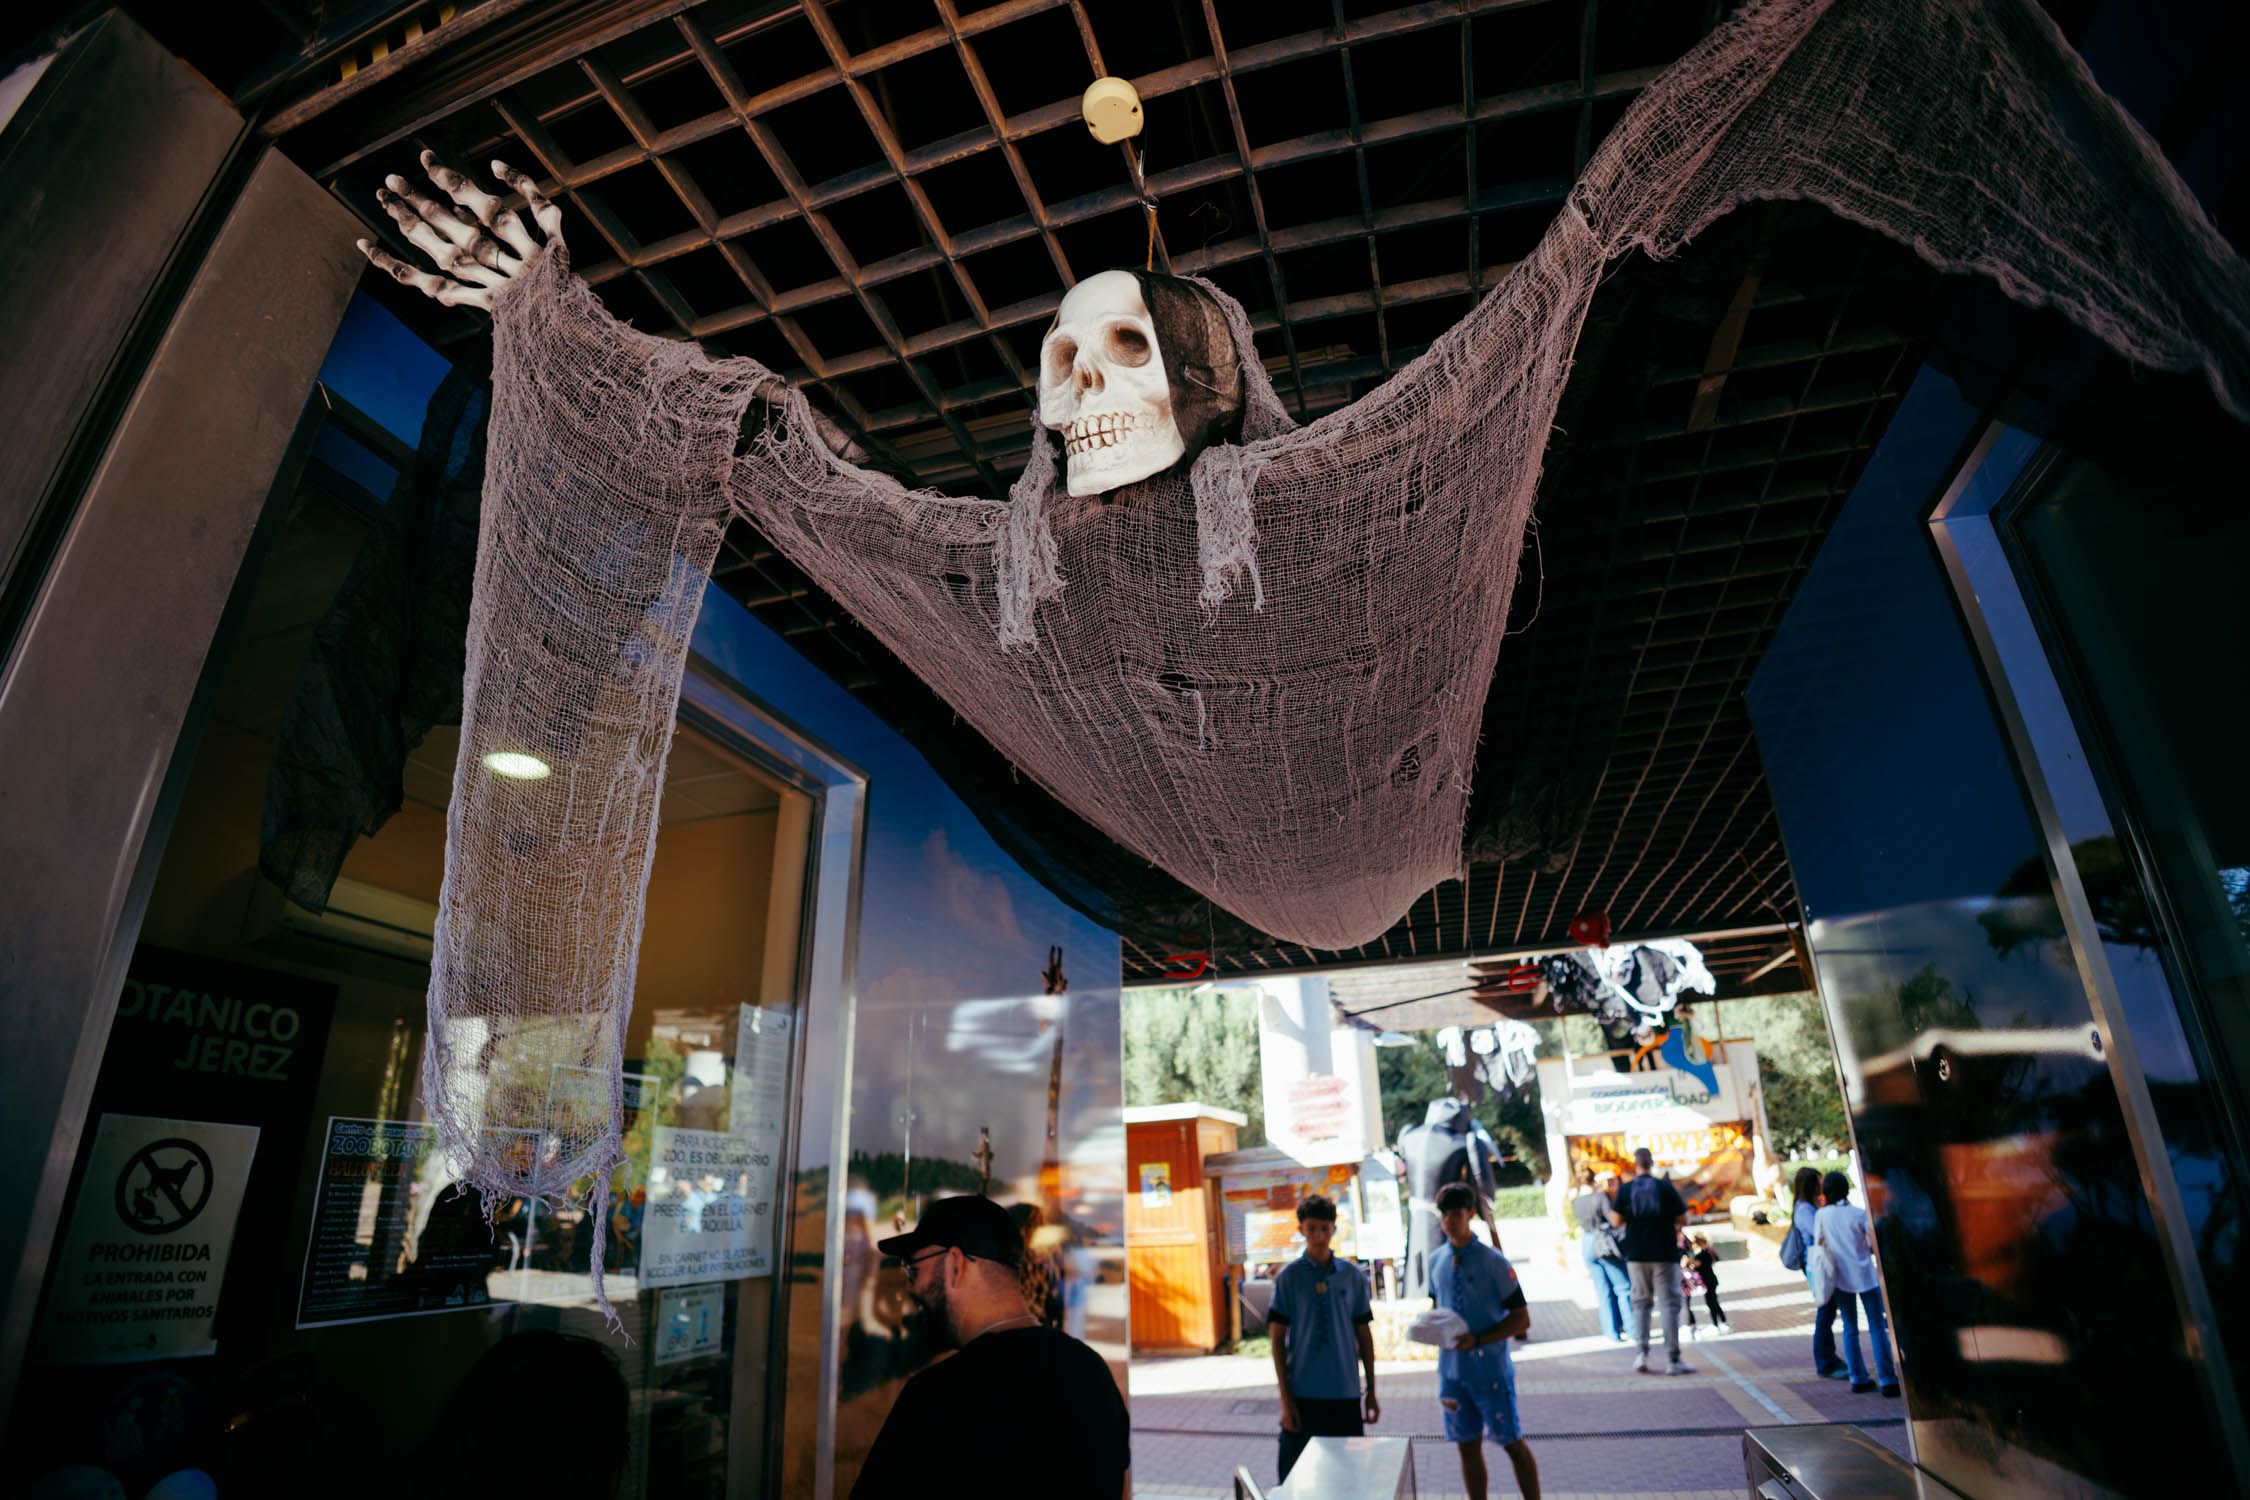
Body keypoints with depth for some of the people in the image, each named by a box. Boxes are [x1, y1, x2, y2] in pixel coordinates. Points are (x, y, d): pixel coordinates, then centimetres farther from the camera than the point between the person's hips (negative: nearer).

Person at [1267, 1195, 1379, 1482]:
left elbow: (1364, 1335, 10)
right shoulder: (1288, 1277, -4)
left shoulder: (1353, 1275, 2)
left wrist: (1371, 1390, 9)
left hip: (1346, 1394, 2)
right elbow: (1278, 1340, -3)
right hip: (1302, 1394, -2)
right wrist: (1285, 1398, -6)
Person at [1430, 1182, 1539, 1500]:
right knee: (1468, 1447, 12)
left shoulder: (1493, 1261, -11)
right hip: (1452, 1370, 5)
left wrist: (1477, 1340, -19)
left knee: (1513, 1443, 7)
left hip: (1491, 1369, -4)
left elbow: (1521, 1319, -10)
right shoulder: (1436, 1261, 4)